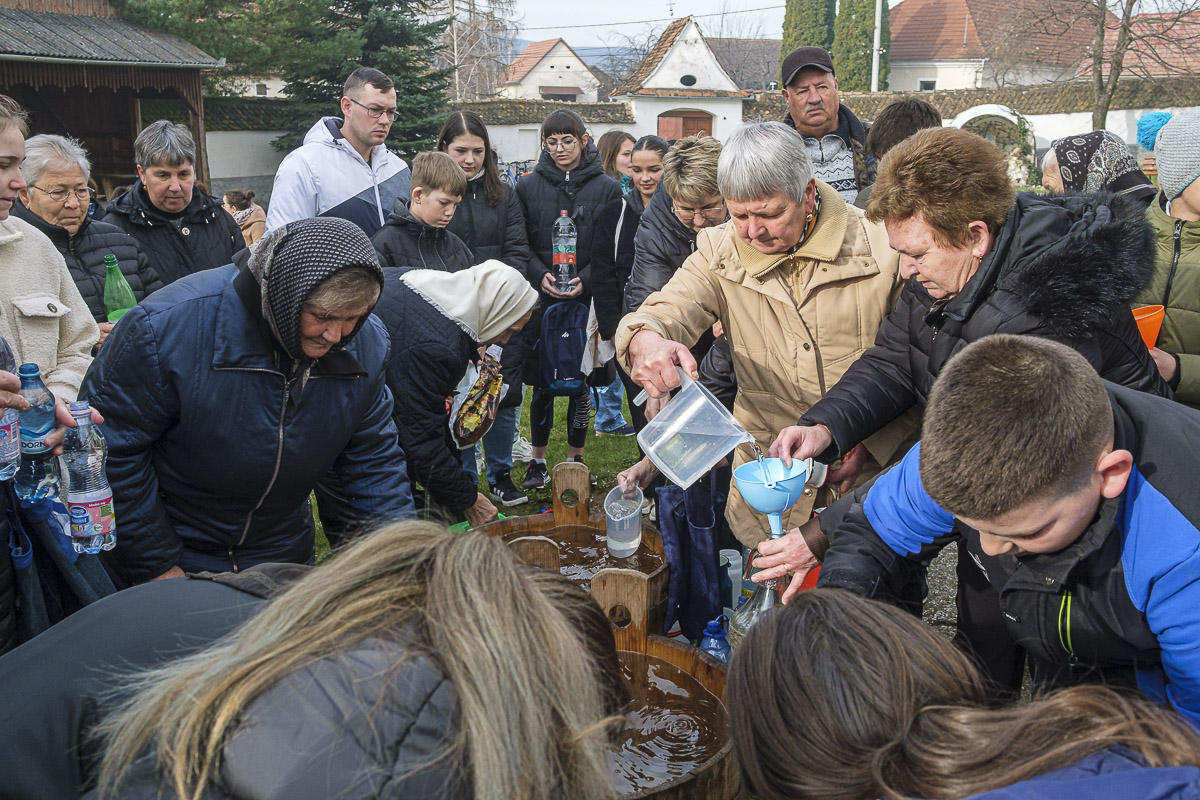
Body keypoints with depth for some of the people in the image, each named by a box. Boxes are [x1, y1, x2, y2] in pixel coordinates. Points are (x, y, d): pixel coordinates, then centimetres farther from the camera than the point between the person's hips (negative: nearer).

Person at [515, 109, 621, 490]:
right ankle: (538, 460, 19)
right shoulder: (528, 187, 6)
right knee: (541, 383, 5)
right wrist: (540, 275, -14)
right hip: (541, 301, 1)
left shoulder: (606, 188, 3)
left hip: (587, 301, 0)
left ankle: (575, 458, 23)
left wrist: (585, 280, -16)